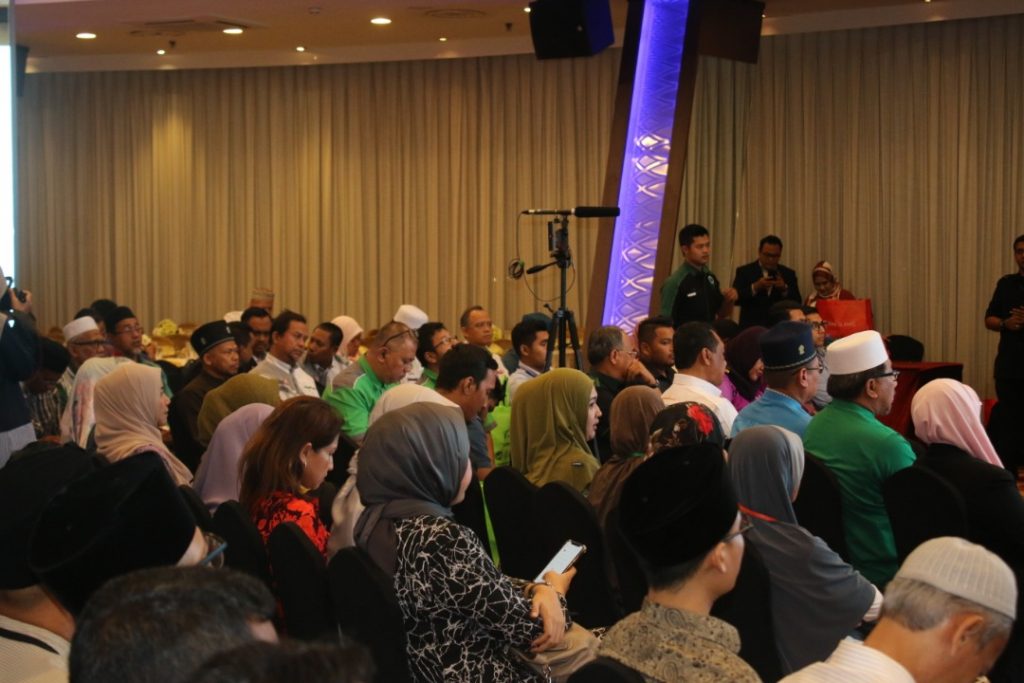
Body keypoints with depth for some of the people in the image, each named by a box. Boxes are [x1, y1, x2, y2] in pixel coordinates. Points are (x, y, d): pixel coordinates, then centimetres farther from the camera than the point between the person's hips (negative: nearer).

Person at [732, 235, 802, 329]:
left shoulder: (788, 273, 10)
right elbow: (735, 298, -8)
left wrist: (785, 289, -15)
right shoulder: (744, 271, 4)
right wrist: (755, 287, -21)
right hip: (751, 328, -2)